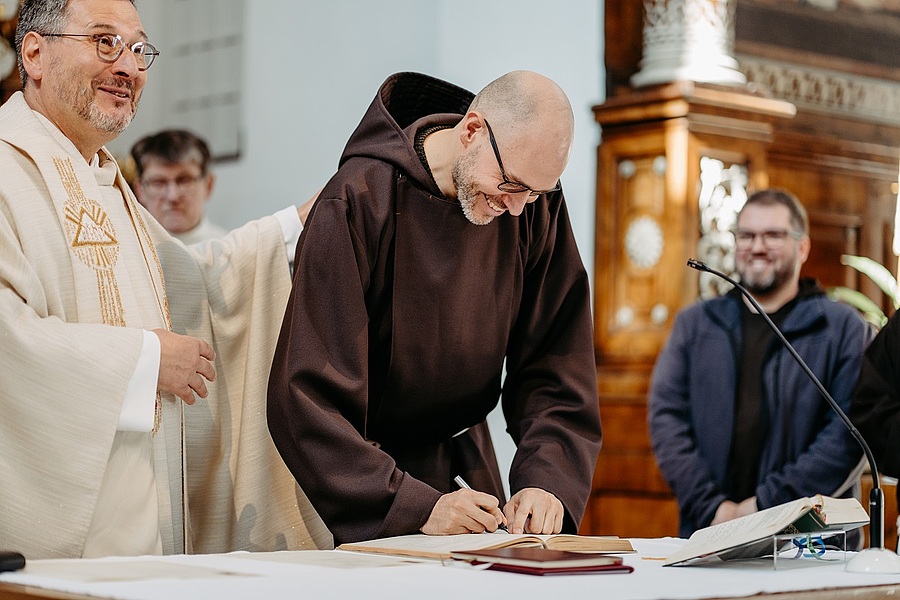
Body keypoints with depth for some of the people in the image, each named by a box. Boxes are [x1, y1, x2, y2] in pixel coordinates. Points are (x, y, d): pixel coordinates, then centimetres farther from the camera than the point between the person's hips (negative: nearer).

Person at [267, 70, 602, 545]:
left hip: (467, 465, 4)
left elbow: (554, 366, -3)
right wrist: (418, 507, -34)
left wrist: (546, 482, -20)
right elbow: (308, 399, -26)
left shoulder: (537, 206, -6)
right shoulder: (359, 203, -22)